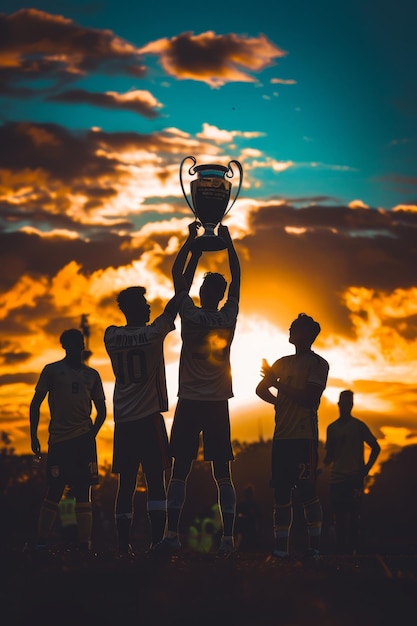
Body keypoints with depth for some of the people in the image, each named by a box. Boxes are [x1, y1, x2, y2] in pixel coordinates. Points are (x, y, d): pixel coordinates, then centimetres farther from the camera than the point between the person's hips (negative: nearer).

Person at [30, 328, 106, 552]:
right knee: (53, 494, -5)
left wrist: (93, 433, 3)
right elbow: (35, 404, 7)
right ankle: (41, 544, 1)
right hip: (59, 440, -3)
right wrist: (33, 436, -1)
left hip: (84, 440, 3)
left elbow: (101, 410, 18)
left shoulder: (92, 375, 15)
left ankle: (85, 546, 1)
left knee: (83, 494, 0)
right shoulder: (52, 370, 7)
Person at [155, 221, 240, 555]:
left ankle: (173, 534, -4)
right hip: (218, 404, 2)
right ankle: (228, 536, -2)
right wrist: (228, 241, 19)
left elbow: (178, 275, 6)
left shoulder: (191, 315, -6)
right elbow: (237, 277, 13)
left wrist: (192, 241, 13)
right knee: (222, 472, 2)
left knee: (180, 470, 1)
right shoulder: (229, 317, -1)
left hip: (189, 402, -2)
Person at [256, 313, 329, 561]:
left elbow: (309, 398, -12)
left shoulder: (318, 364, -1)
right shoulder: (283, 363, 19)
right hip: (282, 436, 6)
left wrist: (279, 385, -8)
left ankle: (315, 547, -5)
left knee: (307, 491, -8)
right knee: (281, 492, 4)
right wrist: (280, 402, 3)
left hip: (305, 437, -6)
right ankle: (281, 546, 6)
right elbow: (261, 389, 19)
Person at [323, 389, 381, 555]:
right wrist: (322, 466, -7)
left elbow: (376, 448, 4)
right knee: (339, 515, 2)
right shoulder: (332, 428, 13)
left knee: (354, 514, -8)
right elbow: (330, 455, 15)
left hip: (355, 478, -3)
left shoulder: (359, 426, 3)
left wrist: (366, 469, -5)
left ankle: (352, 548, -7)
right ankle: (341, 548, 7)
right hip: (336, 479, 3)